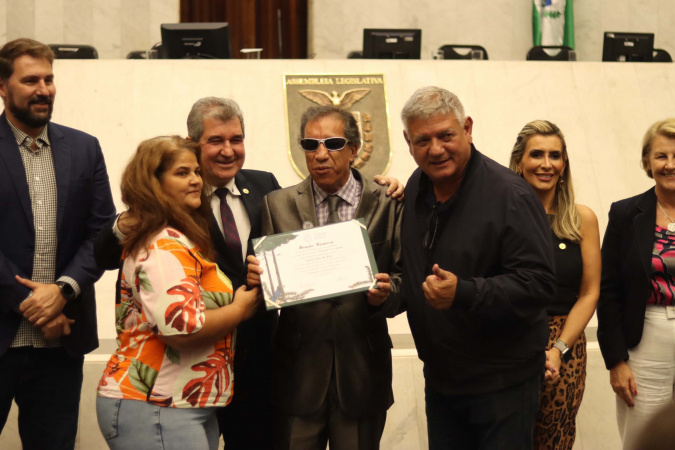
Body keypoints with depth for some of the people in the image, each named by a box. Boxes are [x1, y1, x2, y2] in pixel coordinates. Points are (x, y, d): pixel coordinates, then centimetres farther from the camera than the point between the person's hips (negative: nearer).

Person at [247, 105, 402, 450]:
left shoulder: (387, 205, 2)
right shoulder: (278, 205, 5)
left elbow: (404, 279, 1)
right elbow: (268, 275, 5)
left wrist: (386, 293, -20)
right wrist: (257, 276, -18)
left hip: (362, 369, 0)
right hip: (298, 372, 1)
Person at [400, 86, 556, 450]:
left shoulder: (510, 196, -18)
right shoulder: (416, 188, 6)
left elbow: (538, 283, -24)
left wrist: (463, 293, -33)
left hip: (502, 384, -7)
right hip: (439, 379, 7)